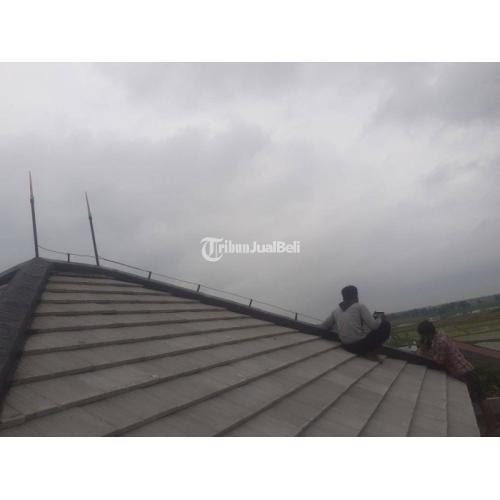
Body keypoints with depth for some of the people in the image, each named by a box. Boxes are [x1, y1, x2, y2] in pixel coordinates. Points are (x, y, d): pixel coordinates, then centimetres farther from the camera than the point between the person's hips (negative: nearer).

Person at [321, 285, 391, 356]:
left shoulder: (335, 311, 9)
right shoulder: (360, 306, -5)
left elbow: (323, 327, 11)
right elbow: (374, 325, -11)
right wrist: (380, 318, 12)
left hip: (347, 346, 6)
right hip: (361, 345, -6)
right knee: (386, 324, 12)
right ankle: (371, 351, 12)